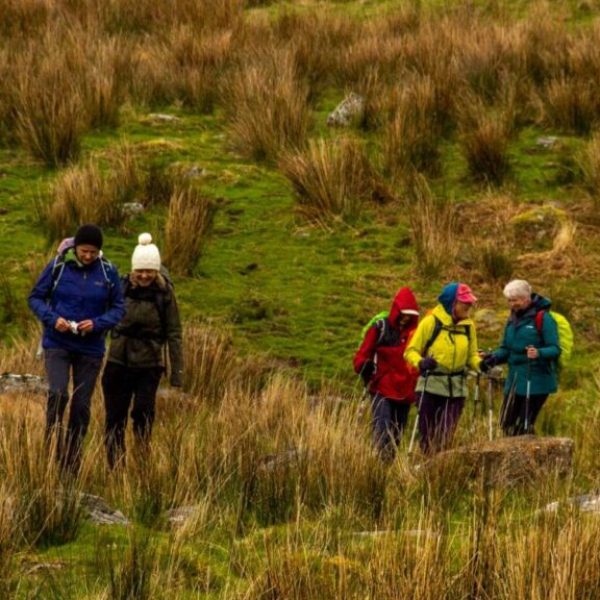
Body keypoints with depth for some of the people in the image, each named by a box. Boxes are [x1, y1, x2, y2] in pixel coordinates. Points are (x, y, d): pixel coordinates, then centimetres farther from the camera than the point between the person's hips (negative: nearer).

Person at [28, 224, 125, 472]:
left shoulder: (108, 272, -4)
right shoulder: (58, 266, -6)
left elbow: (118, 308, 2)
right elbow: (35, 297, 1)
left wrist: (97, 323, -17)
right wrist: (52, 318, -17)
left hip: (90, 348, 2)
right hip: (57, 344, -2)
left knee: (82, 405, 5)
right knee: (58, 393, -20)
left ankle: (73, 461, 16)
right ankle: (52, 452, -8)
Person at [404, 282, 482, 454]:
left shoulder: (468, 326, 6)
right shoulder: (431, 322, -6)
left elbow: (471, 356, 14)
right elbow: (411, 351, -3)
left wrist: (481, 364, -7)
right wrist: (420, 362, -23)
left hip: (456, 389, 3)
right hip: (430, 386, -3)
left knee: (446, 437, -2)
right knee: (428, 436, -2)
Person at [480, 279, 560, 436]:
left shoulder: (543, 318, -10)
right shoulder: (513, 319, 12)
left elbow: (555, 349, -15)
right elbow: (506, 349, 18)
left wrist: (539, 353, -35)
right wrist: (494, 357, -3)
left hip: (536, 382, -7)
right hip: (514, 380, 7)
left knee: (524, 426, -8)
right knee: (507, 424, 8)